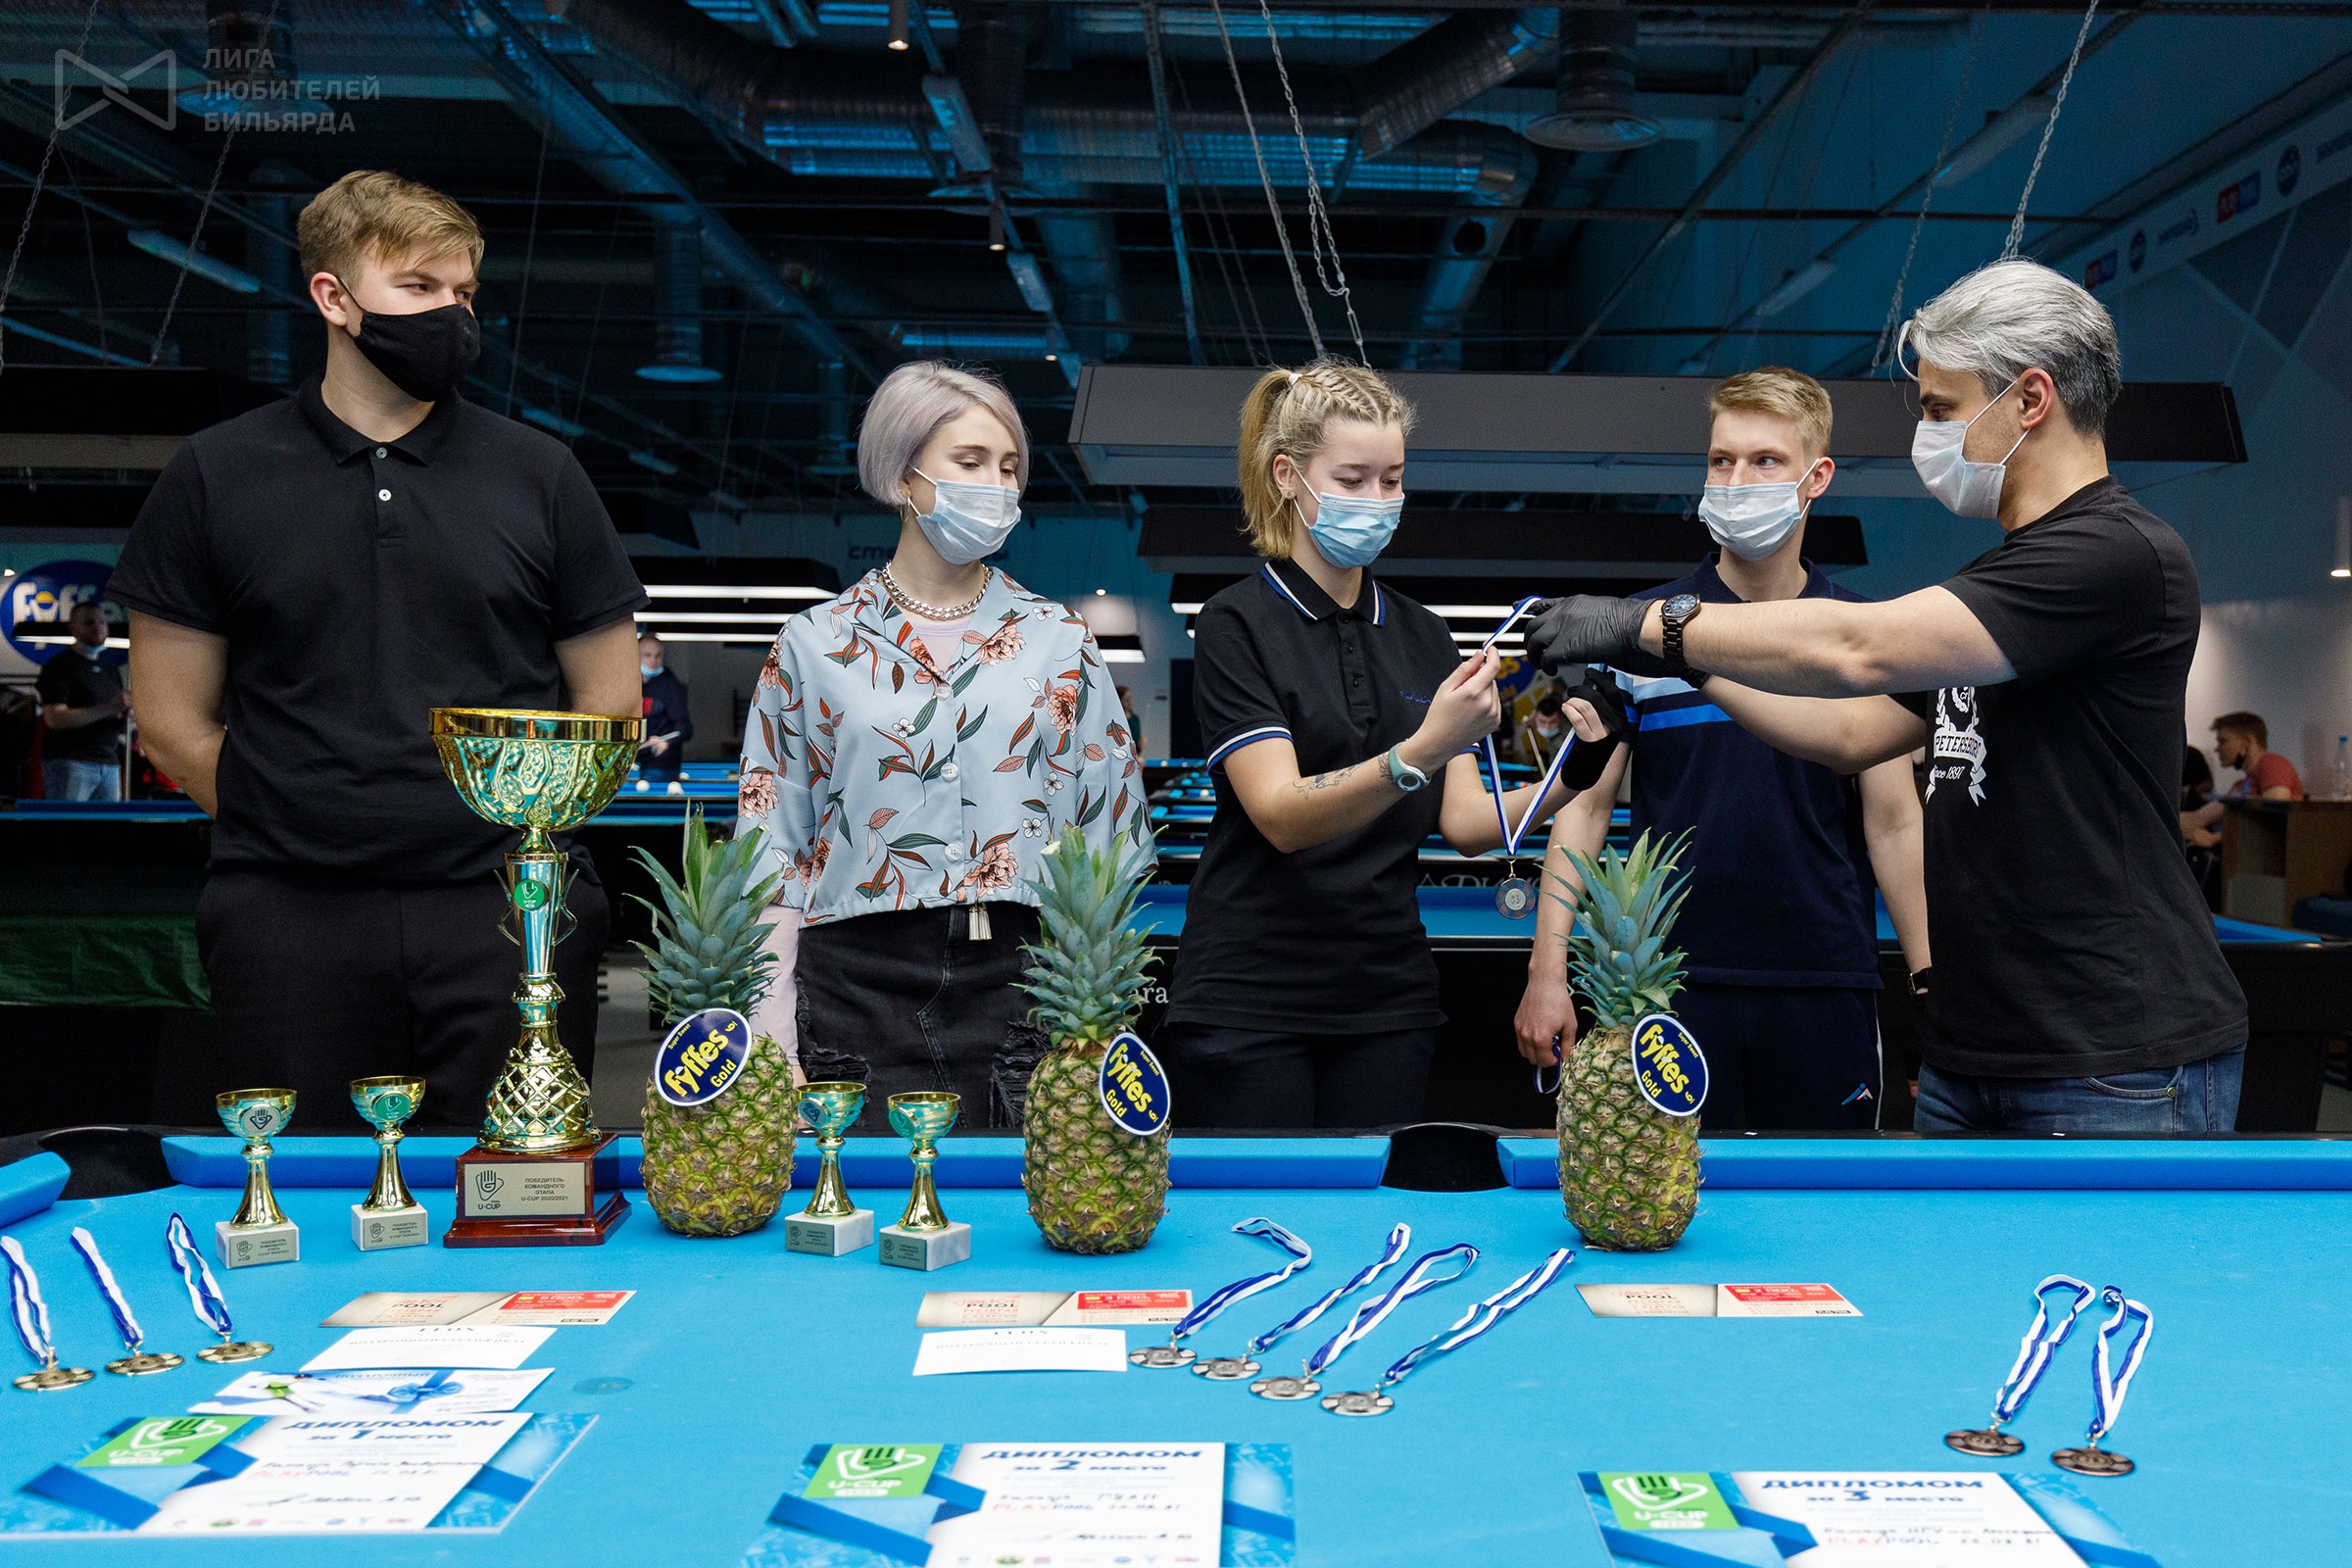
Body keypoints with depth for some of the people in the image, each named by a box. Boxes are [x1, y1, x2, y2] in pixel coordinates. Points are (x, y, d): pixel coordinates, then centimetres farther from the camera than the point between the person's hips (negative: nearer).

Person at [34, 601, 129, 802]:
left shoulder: (110, 669, 20)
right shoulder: (60, 664, -2)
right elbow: (54, 719, -14)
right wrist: (107, 708, -19)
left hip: (109, 764, 7)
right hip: (69, 764, -7)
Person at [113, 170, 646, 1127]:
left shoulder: (537, 475, 9)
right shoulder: (215, 476, 8)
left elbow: (609, 710, 10)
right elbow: (174, 723, 9)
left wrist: (504, 829, 3)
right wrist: (299, 830, 3)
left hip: (506, 914, 0)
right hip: (288, 924, 0)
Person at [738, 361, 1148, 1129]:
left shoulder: (1059, 641, 9)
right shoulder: (815, 644, 6)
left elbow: (1110, 843, 9)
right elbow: (772, 857, 6)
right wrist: (773, 1042, -1)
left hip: (1021, 984, 1)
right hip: (859, 987, -1)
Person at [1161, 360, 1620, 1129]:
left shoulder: (1421, 635, 10)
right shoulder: (1237, 624, -8)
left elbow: (1463, 820, 3)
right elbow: (1281, 813, -20)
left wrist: (1563, 783, -15)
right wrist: (1420, 751, -34)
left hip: (1387, 996, 5)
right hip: (1250, 999, -5)